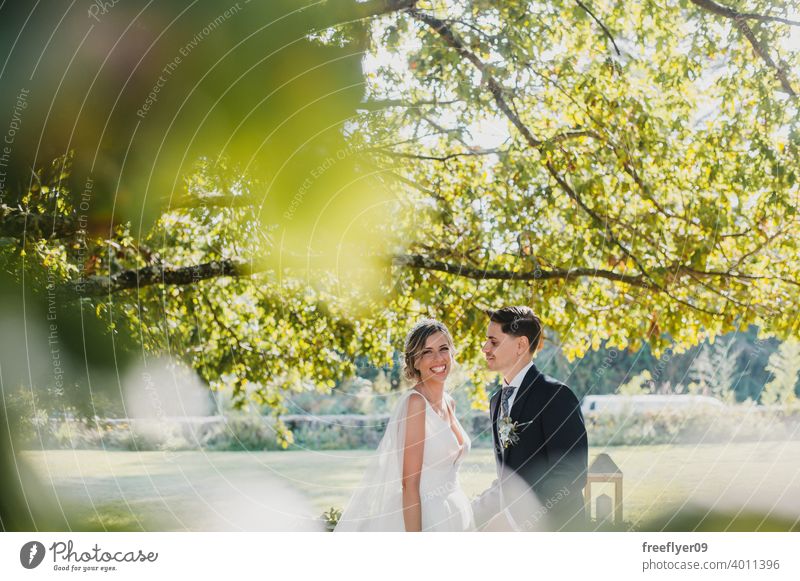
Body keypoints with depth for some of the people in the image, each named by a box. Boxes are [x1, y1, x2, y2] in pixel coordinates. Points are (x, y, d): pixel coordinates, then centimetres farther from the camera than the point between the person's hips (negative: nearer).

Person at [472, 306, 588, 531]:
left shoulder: (556, 395, -13)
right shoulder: (497, 400, 14)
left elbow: (571, 475, -20)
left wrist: (516, 518, -22)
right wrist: (476, 510, 4)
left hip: (551, 531, -8)